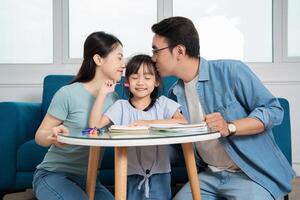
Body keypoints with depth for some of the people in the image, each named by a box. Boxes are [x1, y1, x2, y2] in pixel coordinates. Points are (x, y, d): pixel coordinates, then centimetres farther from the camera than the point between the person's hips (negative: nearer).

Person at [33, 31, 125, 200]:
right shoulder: (68, 94, -14)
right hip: (53, 175, -5)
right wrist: (52, 135, -32)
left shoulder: (113, 98, 4)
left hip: (89, 180, 5)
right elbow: (40, 136, -9)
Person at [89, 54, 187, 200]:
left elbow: (182, 123, -14)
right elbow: (94, 125, -8)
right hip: (131, 172, 0)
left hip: (159, 171, 0)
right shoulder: (121, 106, 3)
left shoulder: (163, 103, 3)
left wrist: (149, 122, -20)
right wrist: (103, 93, -10)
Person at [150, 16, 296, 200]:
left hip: (253, 174, -5)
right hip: (211, 176, 6)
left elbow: (273, 110, -13)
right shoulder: (175, 95, 7)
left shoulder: (230, 71, -13)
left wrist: (230, 128, -27)